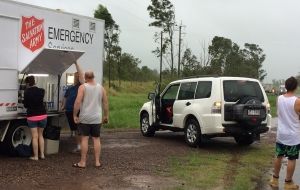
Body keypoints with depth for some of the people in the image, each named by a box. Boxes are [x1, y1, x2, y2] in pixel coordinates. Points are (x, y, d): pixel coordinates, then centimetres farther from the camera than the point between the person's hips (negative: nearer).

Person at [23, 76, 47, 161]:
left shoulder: (26, 92, -9)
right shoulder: (41, 91, -1)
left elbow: (25, 105, -1)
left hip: (32, 116, -3)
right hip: (42, 115, 3)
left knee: (35, 136, 2)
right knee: (40, 135, 16)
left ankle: (35, 156, 4)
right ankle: (42, 154, 14)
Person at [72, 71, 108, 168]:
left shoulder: (83, 87, -6)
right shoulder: (101, 87, 6)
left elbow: (78, 102, -15)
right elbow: (105, 103, 7)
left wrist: (75, 115, -8)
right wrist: (106, 116, 16)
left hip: (85, 118, -3)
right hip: (97, 118, 3)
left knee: (84, 139, 1)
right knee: (96, 139, 9)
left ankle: (83, 162, 5)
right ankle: (97, 162, 11)